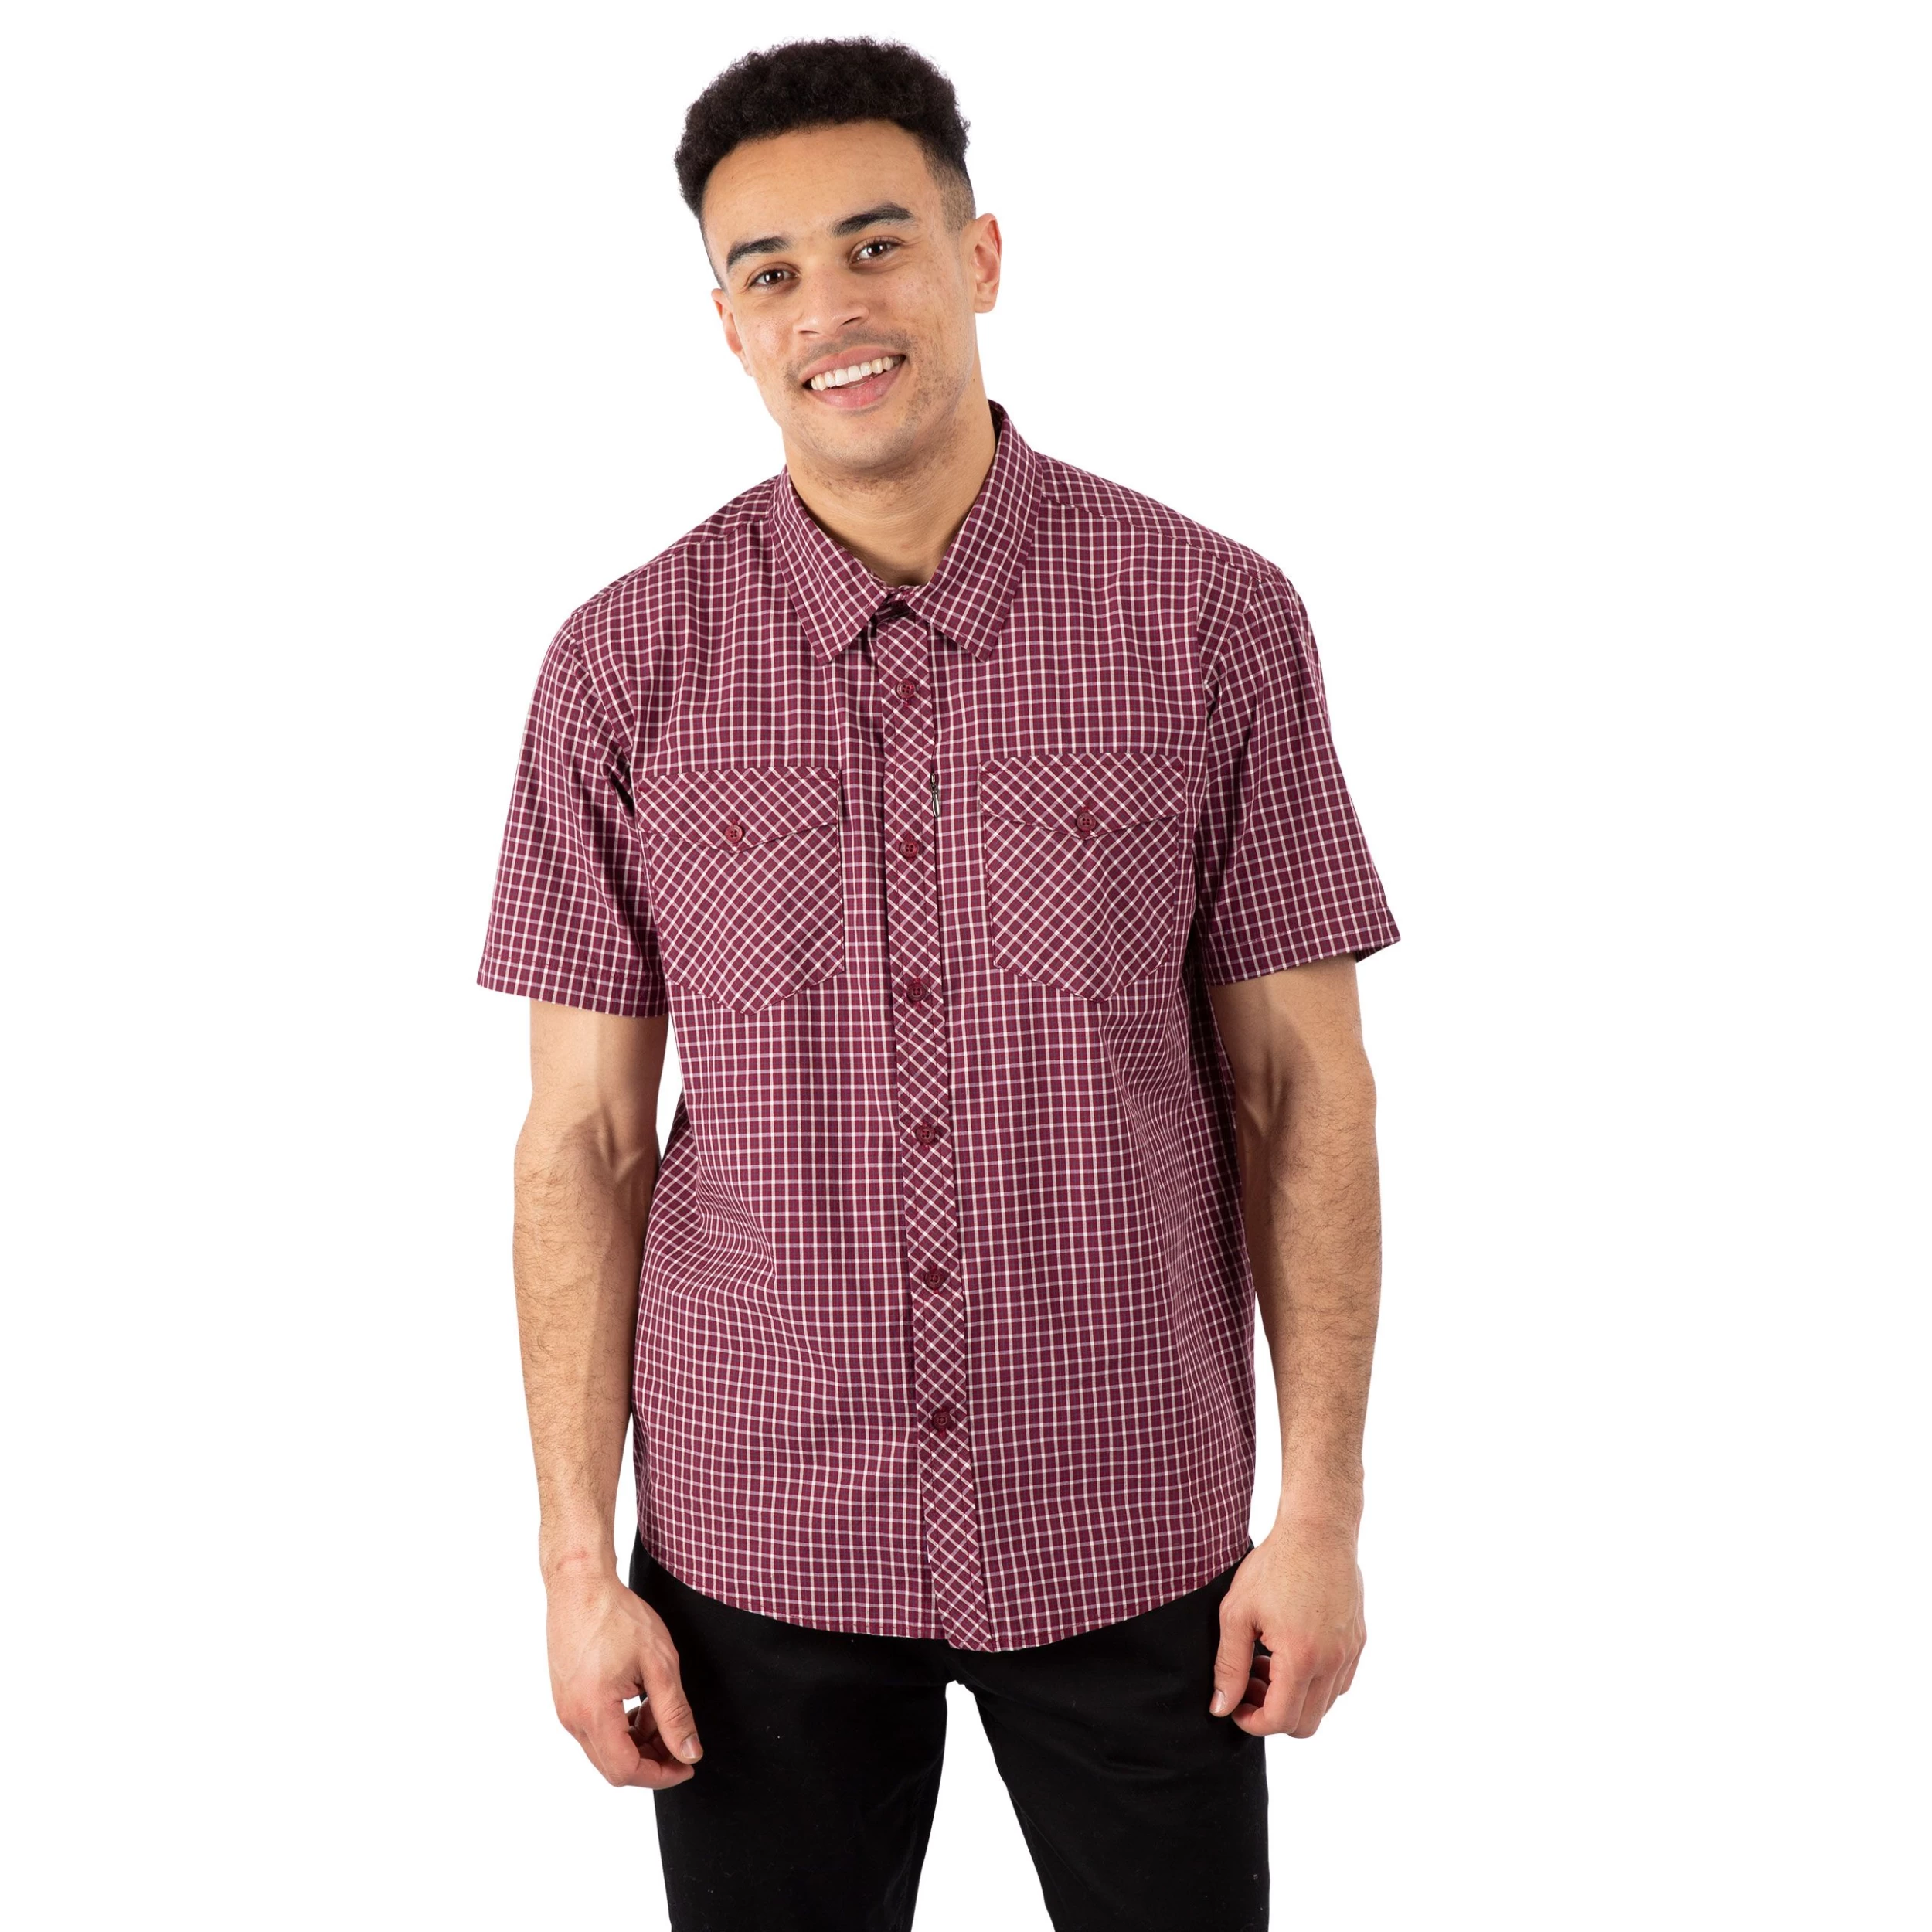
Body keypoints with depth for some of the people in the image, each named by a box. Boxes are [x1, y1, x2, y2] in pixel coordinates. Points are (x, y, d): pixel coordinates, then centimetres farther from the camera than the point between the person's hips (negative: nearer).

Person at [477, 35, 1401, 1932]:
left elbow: (1301, 1081, -3)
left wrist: (1323, 1509, -5)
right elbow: (584, 1137, -1)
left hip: (1132, 1528, 0)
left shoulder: (1215, 622, -6)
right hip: (754, 1541, 1)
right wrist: (579, 1559, -2)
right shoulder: (624, 668, -4)